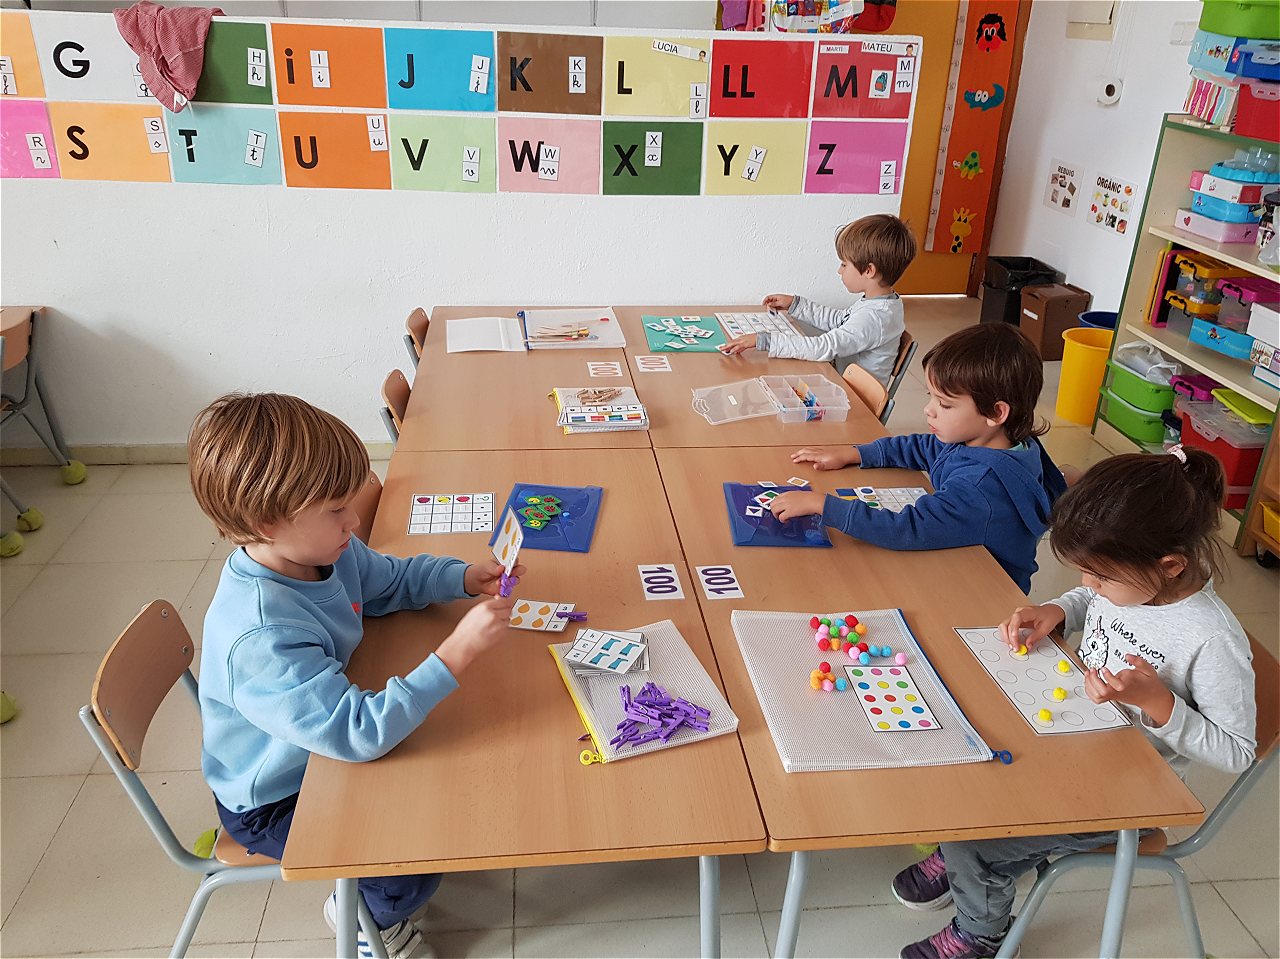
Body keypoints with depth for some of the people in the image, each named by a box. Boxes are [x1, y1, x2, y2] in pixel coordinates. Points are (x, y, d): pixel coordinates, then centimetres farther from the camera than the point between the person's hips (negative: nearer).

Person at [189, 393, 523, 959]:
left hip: (321, 745, 8)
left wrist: (465, 578, -14)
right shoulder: (260, 638, -41)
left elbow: (393, 580, 4)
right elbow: (361, 734, -42)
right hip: (274, 803, -8)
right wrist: (458, 651, -44)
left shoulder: (319, 551, -15)